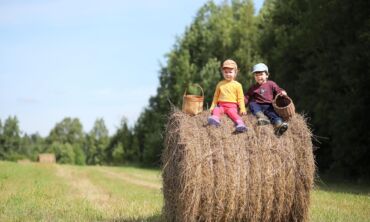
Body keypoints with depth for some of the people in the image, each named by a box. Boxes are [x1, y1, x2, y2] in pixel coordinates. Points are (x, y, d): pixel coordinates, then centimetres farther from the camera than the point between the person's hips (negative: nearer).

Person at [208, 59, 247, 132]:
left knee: (233, 113, -35)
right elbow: (216, 96, 26)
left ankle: (240, 124, -57)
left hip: (232, 106, -3)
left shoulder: (237, 85, 9)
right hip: (221, 105, 3)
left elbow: (240, 98, 9)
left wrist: (242, 108, -2)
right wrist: (212, 106, 19)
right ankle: (215, 119, -59)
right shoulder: (220, 84, 19)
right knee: (216, 110, -30)